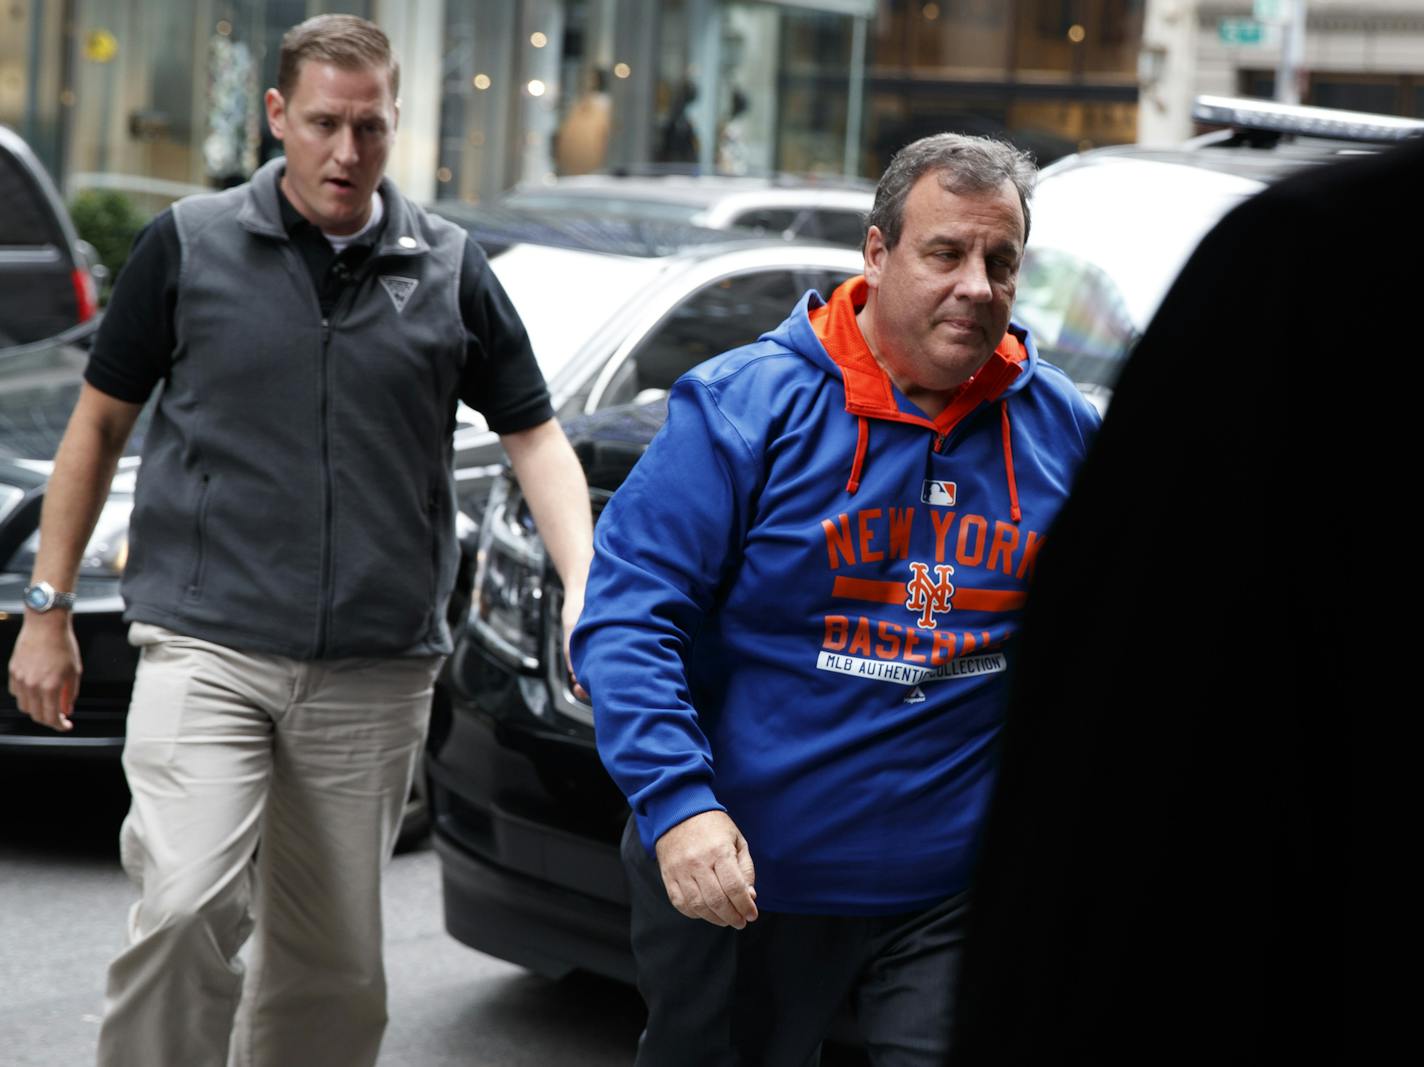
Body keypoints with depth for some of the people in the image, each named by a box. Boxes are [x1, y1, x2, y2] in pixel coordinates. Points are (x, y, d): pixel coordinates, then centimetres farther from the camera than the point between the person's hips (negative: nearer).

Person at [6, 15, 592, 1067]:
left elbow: (535, 433, 11)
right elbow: (100, 425, 10)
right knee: (186, 908, -21)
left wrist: (585, 589, -4)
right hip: (206, 649, -2)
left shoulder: (450, 268, 6)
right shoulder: (190, 244, 3)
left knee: (333, 959, 8)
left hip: (375, 672, 2)